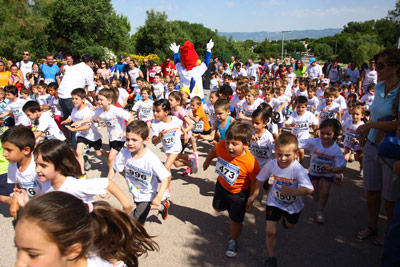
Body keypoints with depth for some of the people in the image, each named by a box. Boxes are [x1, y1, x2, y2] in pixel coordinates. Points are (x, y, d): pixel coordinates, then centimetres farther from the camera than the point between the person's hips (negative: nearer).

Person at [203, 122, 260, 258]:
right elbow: (214, 151, -2)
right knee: (217, 207, 29)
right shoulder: (221, 146, -28)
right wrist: (207, 162, 15)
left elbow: (255, 182, -22)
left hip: (239, 193, -4)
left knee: (235, 220, 10)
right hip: (221, 185, 5)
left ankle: (233, 241, 39)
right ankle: (231, 208, 60)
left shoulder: (250, 162, -38)